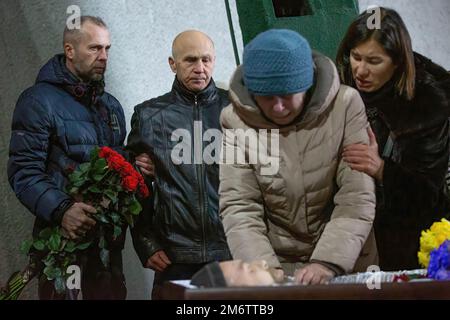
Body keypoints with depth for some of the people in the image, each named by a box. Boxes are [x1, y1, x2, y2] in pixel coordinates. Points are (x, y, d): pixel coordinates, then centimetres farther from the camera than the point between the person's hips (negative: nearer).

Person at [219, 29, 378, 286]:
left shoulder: (345, 105, -5)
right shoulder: (236, 119, -3)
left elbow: (356, 199, -9)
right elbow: (239, 207, -6)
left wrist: (328, 263, -21)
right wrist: (265, 270, -20)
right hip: (277, 270, 0)